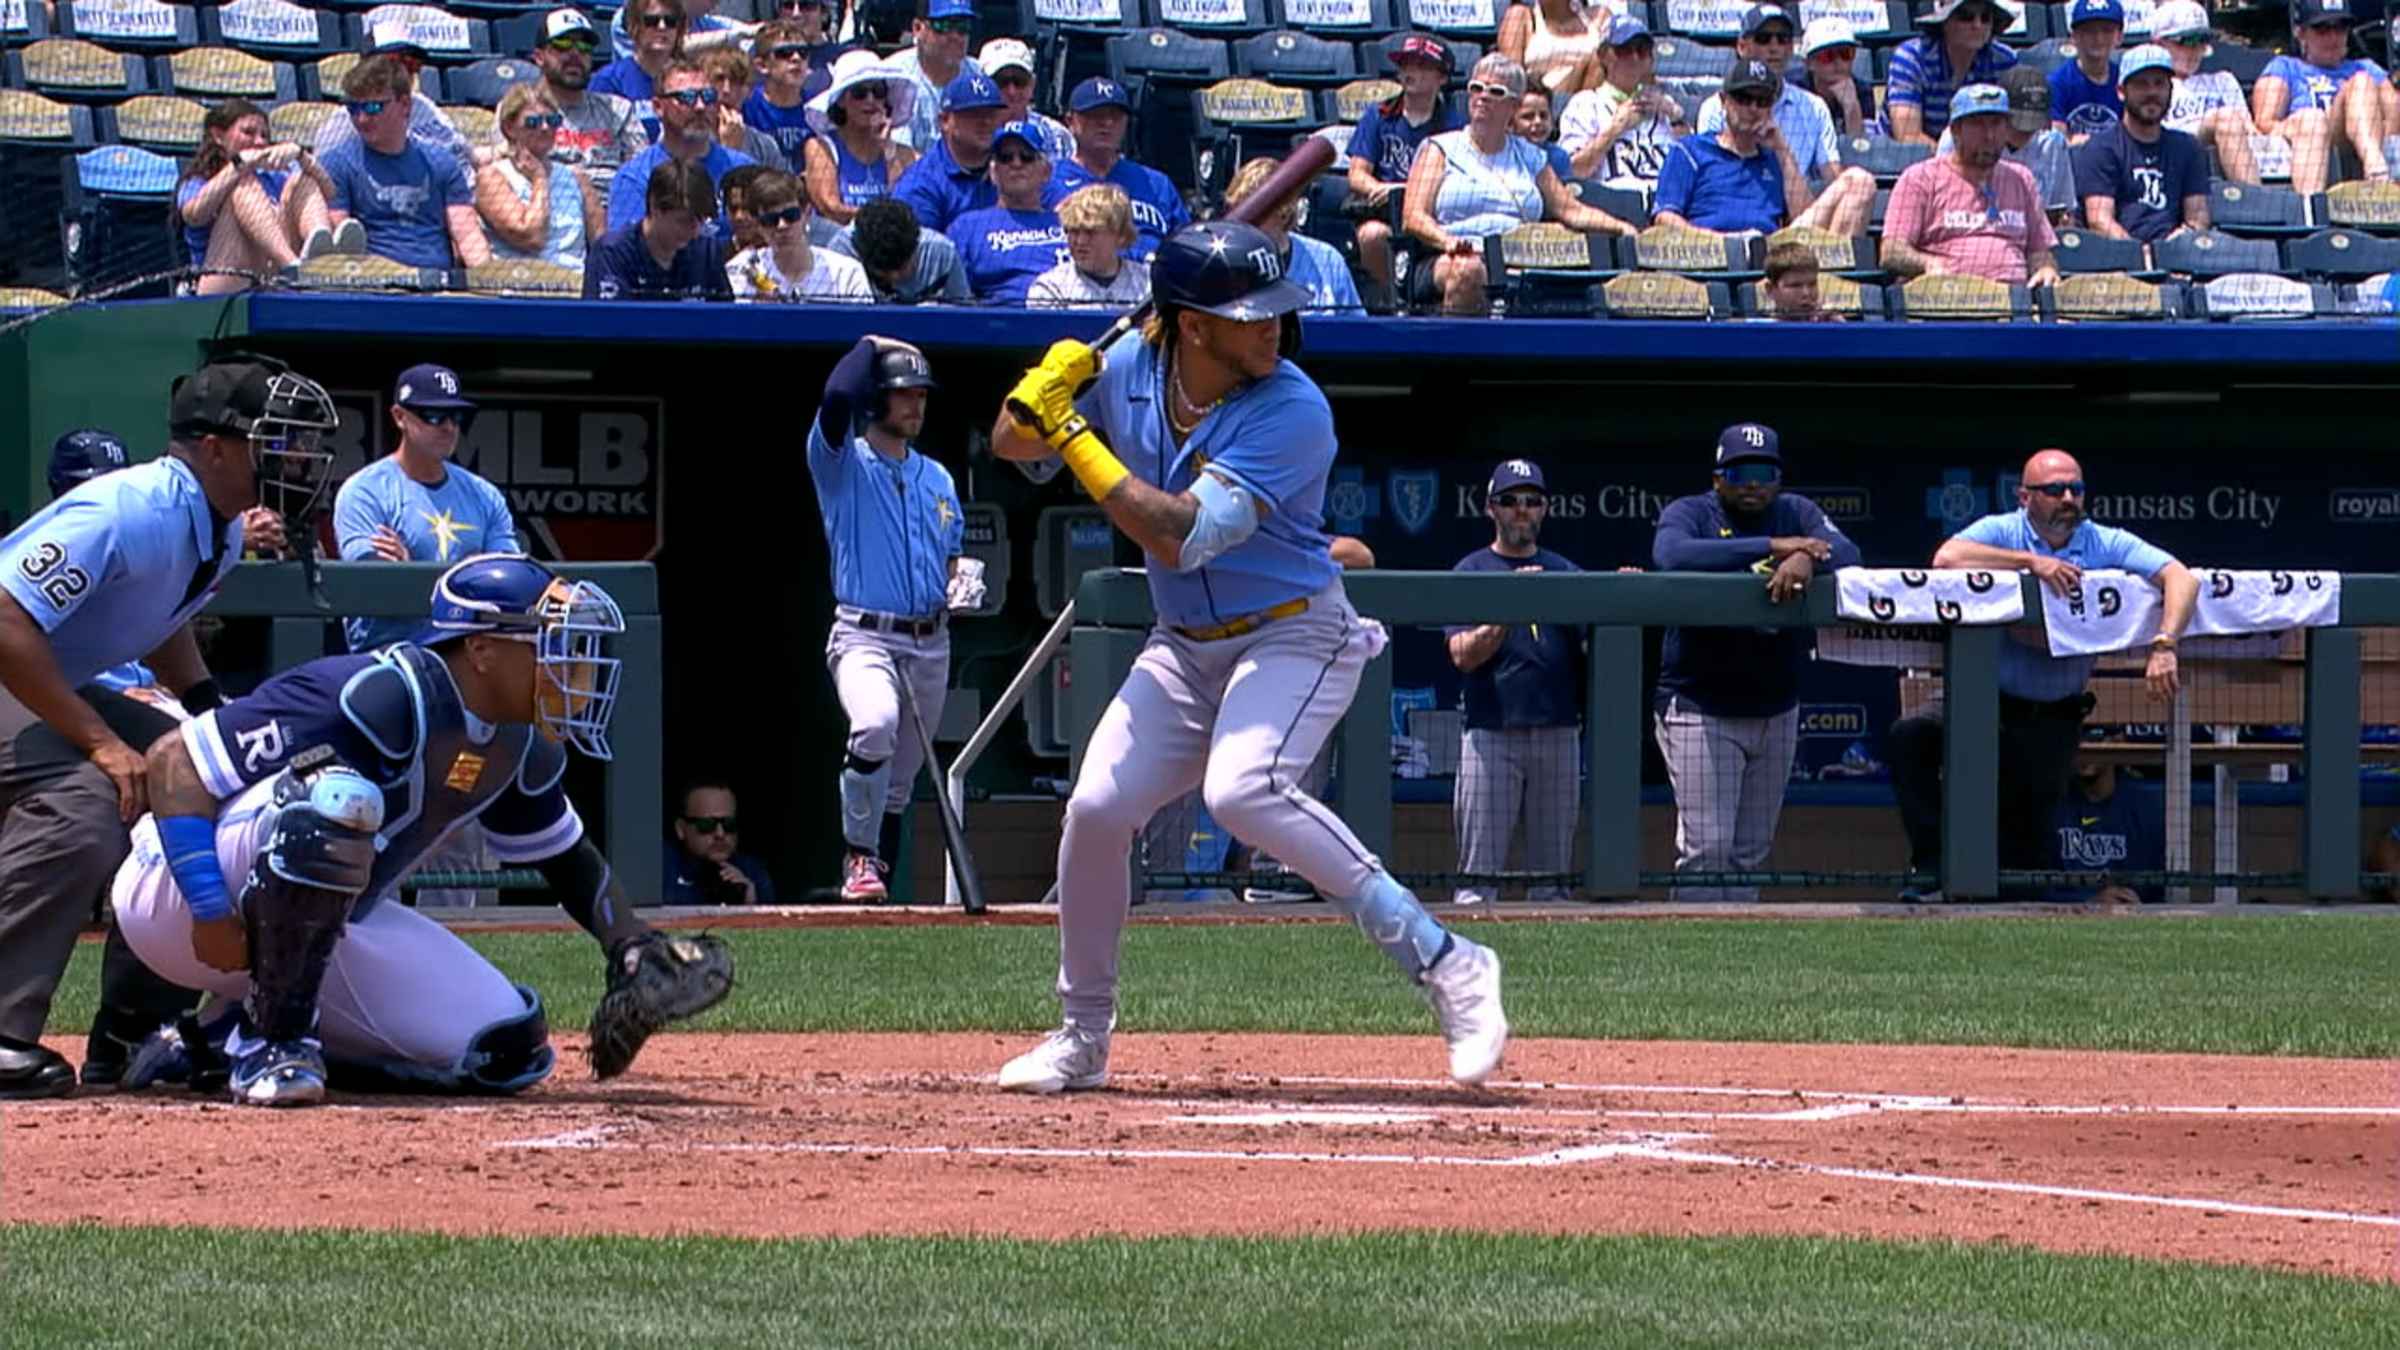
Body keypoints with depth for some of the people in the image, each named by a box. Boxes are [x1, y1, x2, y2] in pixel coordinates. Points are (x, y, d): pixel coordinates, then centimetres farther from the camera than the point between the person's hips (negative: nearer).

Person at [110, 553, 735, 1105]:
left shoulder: (522, 744, -1)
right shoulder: (382, 698, -27)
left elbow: (563, 854, 18)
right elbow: (174, 760, -27)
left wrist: (631, 946, -1)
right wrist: (213, 913, -32)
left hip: (331, 926, 9)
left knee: (504, 1050, -4)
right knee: (337, 799, -37)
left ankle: (225, 1039, 7)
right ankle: (272, 1039, -24)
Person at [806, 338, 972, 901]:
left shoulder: (937, 478, 18)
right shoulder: (843, 463, -1)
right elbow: (837, 399, -21)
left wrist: (961, 586, 3)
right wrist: (871, 346, -4)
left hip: (930, 641, 6)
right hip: (865, 637, -6)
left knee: (899, 780, 9)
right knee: (876, 724, -33)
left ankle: (879, 882, 19)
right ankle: (860, 859, -21)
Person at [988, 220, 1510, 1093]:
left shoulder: (1292, 414, -23)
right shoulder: (1129, 370, -5)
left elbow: (1182, 535, -29)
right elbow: (1011, 443, 5)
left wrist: (1074, 434, -28)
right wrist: (1042, 392, -18)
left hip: (1295, 636, -6)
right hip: (1185, 650, 6)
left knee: (1241, 789, -31)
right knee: (1097, 808, -5)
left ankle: (1443, 963, -29)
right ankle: (1082, 1038, 16)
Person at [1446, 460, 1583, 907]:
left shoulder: (1567, 574, 15)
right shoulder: (1471, 572, 5)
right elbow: (1463, 655, -7)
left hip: (1559, 732, 4)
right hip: (1492, 733, -4)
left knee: (1553, 870, 5)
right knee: (1480, 869, -6)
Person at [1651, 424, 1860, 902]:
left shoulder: (1795, 513, 7)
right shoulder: (1689, 514, -4)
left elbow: (1847, 553, -9)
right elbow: (1672, 556, -27)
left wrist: (1806, 559, -34)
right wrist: (1772, 547, -28)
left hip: (1776, 713, 5)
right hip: (1700, 711, -4)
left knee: (1751, 851, 9)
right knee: (1706, 848, -10)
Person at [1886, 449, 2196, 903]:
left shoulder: (2107, 544, -2)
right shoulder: (2003, 532, -6)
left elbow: (2182, 578, -13)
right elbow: (1947, 558, -26)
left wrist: (2163, 645, -31)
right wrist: (2032, 562, -26)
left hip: (2053, 718, 1)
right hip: (1988, 702, -1)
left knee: (2028, 842, 3)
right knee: (1909, 737, -27)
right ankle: (1931, 868, -20)